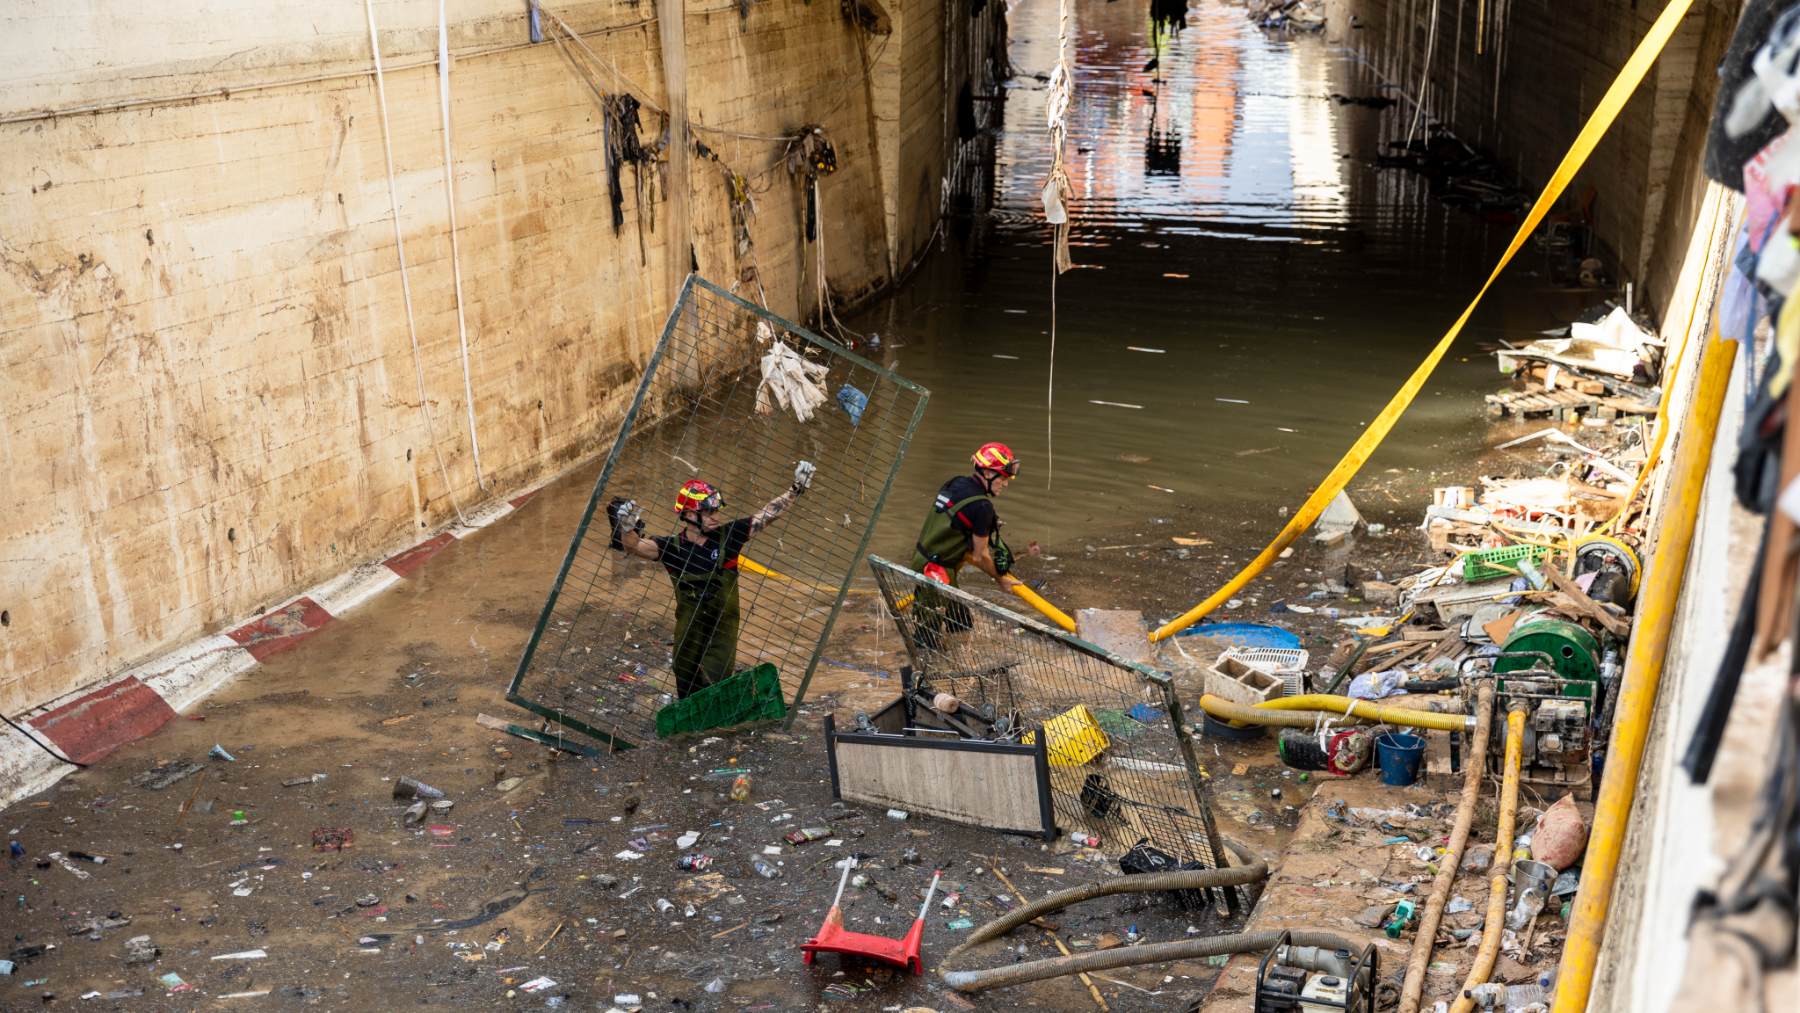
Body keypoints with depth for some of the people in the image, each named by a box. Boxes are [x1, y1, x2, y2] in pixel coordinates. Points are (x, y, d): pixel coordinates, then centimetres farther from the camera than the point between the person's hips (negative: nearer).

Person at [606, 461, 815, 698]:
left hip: (722, 630, -2)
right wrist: (627, 526, -41)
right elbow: (634, 546, -21)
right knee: (686, 694, 17)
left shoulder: (727, 536, -9)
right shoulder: (673, 546, -9)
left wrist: (796, 489, -9)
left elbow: (767, 514, -6)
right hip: (688, 632, 2)